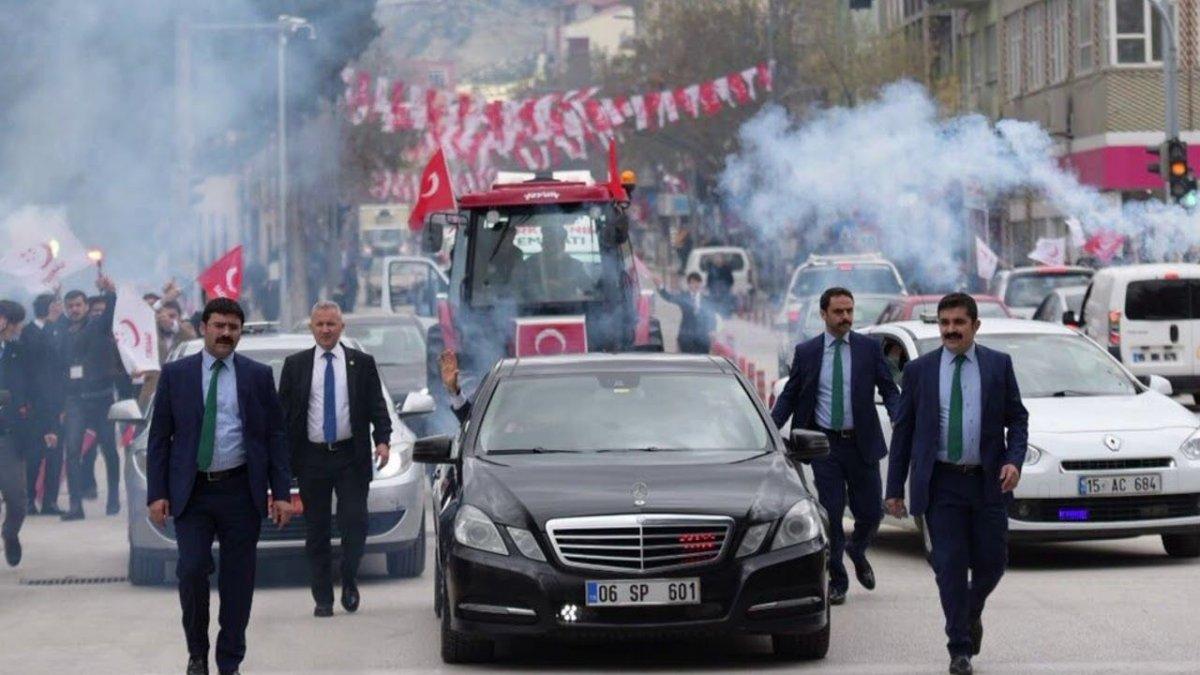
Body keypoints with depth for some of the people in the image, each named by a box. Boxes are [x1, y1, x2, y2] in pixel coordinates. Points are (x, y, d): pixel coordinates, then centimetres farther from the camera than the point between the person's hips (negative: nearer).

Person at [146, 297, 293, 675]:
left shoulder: (258, 376, 5)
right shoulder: (175, 374, 4)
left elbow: (275, 436, 4)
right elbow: (159, 438, 4)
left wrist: (281, 493, -3)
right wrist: (157, 494, -4)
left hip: (241, 491, 1)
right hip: (192, 491, -1)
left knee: (238, 579, 3)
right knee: (191, 570, -10)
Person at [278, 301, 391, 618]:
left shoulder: (362, 363, 6)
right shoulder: (295, 365, 7)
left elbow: (377, 406, 4)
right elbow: (283, 412, 8)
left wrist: (382, 440, -12)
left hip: (351, 457, -1)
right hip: (312, 458, 1)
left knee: (354, 522, -9)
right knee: (317, 531, 4)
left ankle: (349, 582, 13)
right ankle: (323, 598, 11)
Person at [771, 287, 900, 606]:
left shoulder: (870, 348, 2)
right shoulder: (806, 352, 3)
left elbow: (888, 389, 1)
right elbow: (789, 396, 6)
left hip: (861, 444, 0)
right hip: (825, 445, 0)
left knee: (870, 511, 5)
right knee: (831, 514, -1)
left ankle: (857, 552, 38)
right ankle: (837, 581, 12)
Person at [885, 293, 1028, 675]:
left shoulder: (999, 365, 5)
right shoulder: (919, 370, 4)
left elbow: (1017, 418, 8)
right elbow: (903, 430, 6)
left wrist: (1014, 460, -10)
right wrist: (895, 489, 3)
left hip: (988, 482, 1)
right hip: (941, 483, -1)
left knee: (991, 562, 3)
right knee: (950, 567, -4)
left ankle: (972, 612, 34)